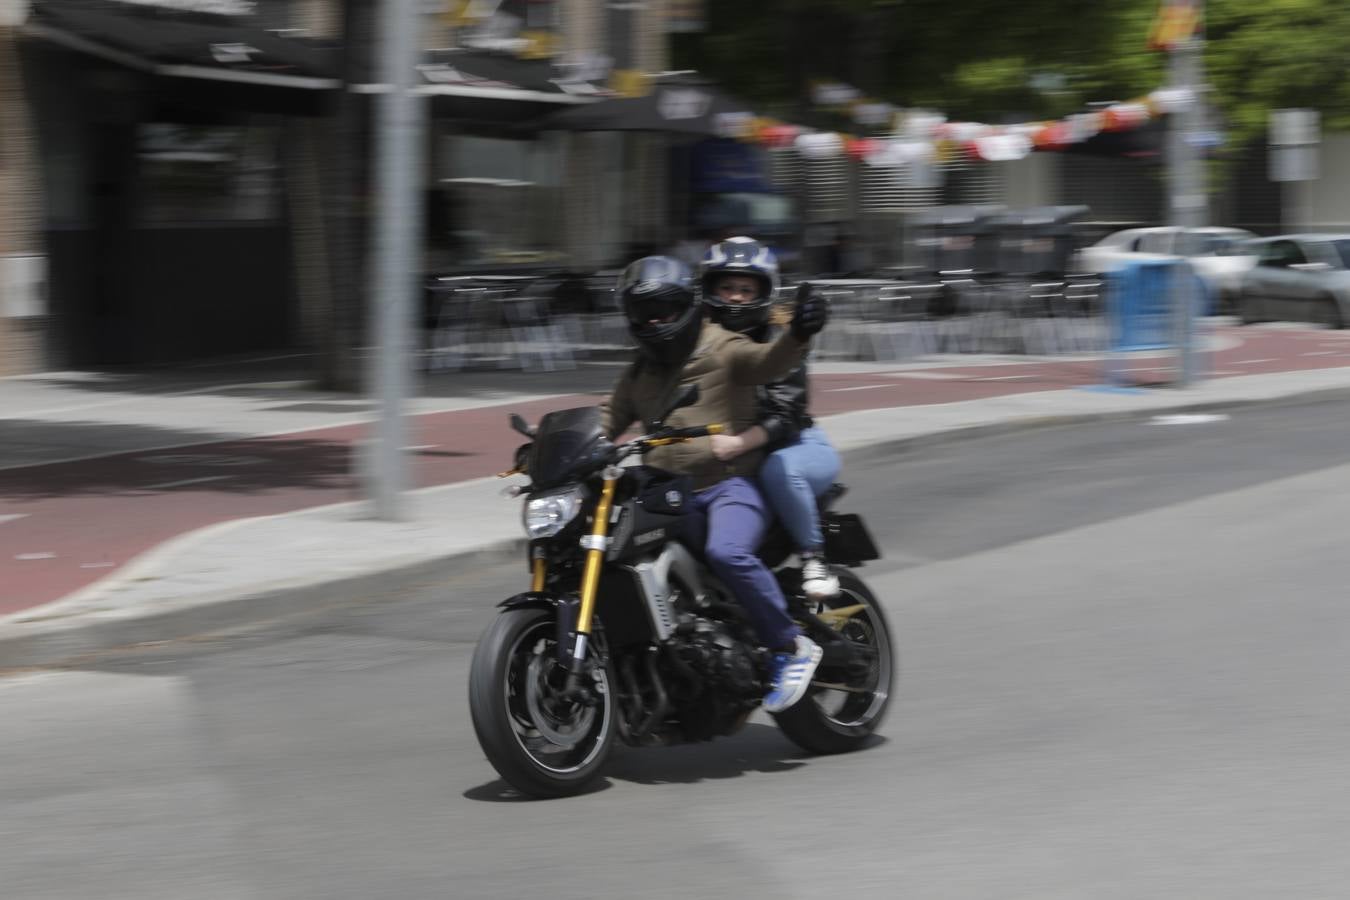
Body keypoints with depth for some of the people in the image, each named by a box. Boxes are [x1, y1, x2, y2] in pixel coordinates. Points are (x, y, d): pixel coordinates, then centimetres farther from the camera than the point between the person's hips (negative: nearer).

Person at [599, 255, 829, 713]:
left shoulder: (722, 350, -1)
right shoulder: (639, 374, 21)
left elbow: (769, 361, -18)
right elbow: (610, 418, 23)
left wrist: (798, 335, -40)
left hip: (732, 483, -7)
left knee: (727, 553, -34)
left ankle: (791, 647, -20)